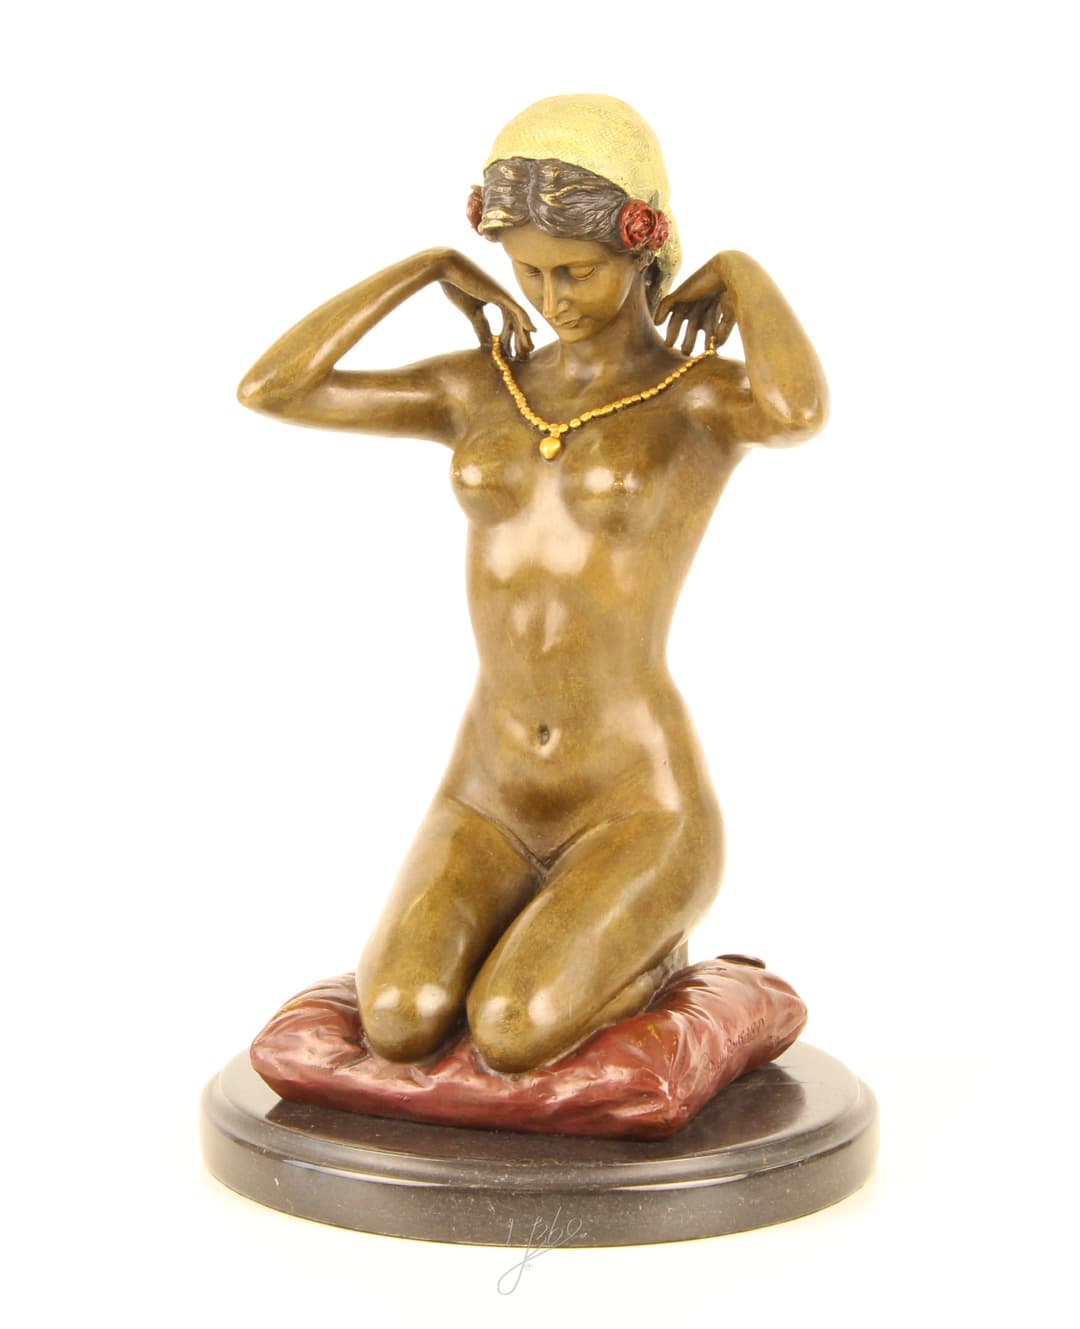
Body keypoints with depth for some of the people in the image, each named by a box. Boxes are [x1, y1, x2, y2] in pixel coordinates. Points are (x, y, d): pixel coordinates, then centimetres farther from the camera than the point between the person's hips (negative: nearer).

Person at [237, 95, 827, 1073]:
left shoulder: (709, 396, -6)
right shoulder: (480, 389, 7)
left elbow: (802, 413, -33)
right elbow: (267, 391, -2)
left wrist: (742, 272, -13)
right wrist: (428, 267, 2)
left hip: (638, 813, -3)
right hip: (490, 809, 4)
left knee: (510, 1038, -26)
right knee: (400, 1029, -23)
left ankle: (647, 943, 8)